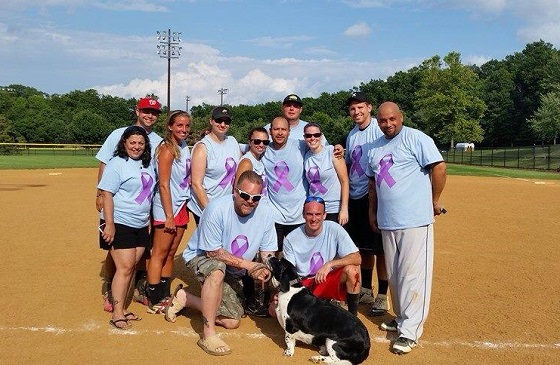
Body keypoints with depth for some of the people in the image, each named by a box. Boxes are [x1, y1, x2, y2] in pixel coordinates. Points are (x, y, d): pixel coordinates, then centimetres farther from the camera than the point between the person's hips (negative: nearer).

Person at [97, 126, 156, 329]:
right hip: (119, 224, -7)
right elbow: (107, 194, -14)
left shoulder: (147, 164, 12)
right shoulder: (116, 164, -10)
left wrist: (147, 220, 18)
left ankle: (121, 308, 18)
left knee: (130, 267, 9)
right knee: (125, 267, -9)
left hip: (141, 225, 7)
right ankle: (117, 314, -2)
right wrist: (109, 224, -21)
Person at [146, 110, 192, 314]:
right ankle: (154, 302, 6)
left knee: (170, 254, 12)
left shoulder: (185, 148, 11)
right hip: (166, 208, -8)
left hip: (181, 207, 8)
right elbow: (163, 185, -16)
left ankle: (164, 297, 22)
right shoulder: (167, 149, -12)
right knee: (160, 254, -1)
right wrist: (169, 216, -18)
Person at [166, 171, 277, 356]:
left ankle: (184, 298, 23)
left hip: (232, 271, 5)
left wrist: (266, 269, -30)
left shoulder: (264, 212, -16)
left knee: (231, 322, 5)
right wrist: (247, 265, -29)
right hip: (201, 257, -5)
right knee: (217, 270, -42)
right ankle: (208, 334, -30)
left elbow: (267, 252, -8)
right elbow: (213, 252, -25)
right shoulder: (217, 208, -30)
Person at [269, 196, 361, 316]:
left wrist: (329, 264, -30)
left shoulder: (334, 229, -11)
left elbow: (357, 258, -17)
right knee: (274, 308, -21)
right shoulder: (291, 239, -7)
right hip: (303, 286, 1)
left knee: (351, 269, -31)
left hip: (330, 281, -1)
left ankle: (352, 315, -10)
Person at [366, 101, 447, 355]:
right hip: (387, 221, 8)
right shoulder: (376, 147, 15)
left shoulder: (416, 138, -7)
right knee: (394, 275, 15)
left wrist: (435, 201, -5)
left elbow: (439, 167, -11)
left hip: (415, 220, -7)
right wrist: (372, 211, 21)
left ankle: (410, 331, -1)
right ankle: (402, 318, 30)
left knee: (413, 274, -6)